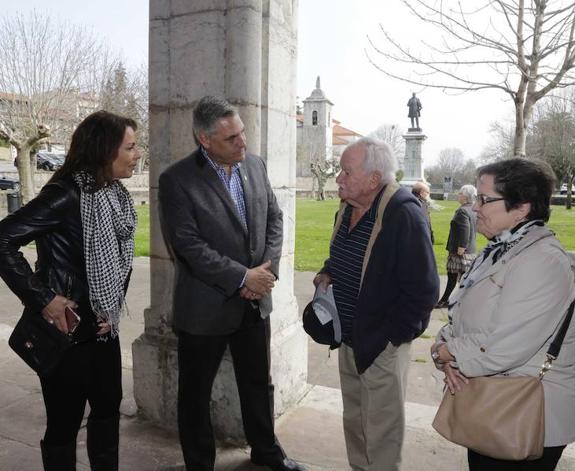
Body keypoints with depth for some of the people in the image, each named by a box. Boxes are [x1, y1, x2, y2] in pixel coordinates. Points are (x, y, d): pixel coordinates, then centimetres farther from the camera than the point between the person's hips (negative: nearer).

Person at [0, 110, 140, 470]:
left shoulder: (116, 195, 3)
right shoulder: (67, 194, -21)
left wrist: (114, 308, 4)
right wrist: (42, 299, -21)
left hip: (103, 326, 8)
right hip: (67, 329, -7)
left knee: (109, 407, 19)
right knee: (66, 421, 9)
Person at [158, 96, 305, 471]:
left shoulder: (255, 165, 2)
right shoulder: (177, 180, -15)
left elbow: (274, 218, 6)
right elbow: (188, 245, -20)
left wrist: (268, 270, -8)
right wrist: (242, 277, -19)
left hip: (256, 301, 5)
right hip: (206, 307, -5)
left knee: (259, 382, 21)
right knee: (196, 393, 13)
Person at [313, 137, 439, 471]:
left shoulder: (404, 215, -23)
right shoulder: (347, 209, 3)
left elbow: (423, 289, -22)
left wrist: (393, 336, -18)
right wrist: (328, 273, 0)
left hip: (383, 344, -8)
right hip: (349, 337, 8)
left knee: (382, 430, 9)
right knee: (353, 421, 23)